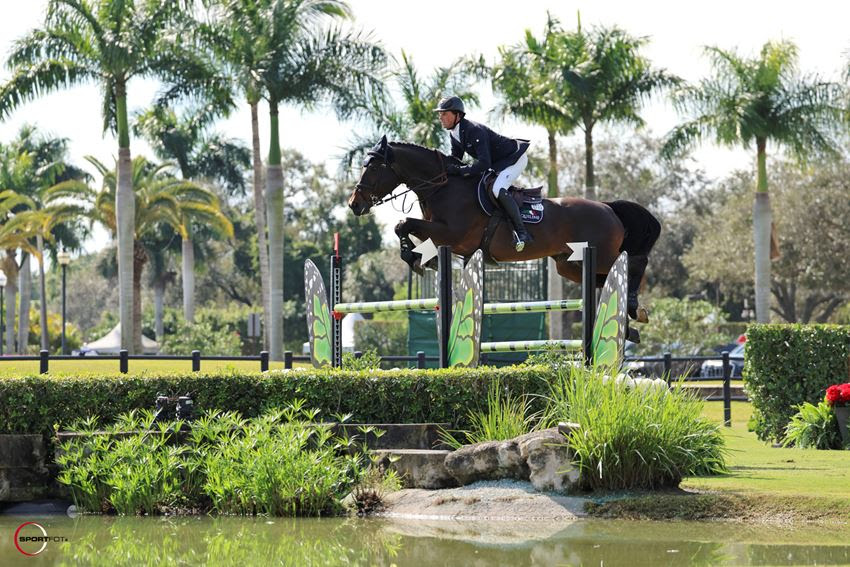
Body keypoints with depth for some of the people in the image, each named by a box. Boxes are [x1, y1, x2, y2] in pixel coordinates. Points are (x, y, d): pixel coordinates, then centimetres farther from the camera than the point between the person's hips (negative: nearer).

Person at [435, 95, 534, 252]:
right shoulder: (454, 134, -2)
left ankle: (522, 232, -29)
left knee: (498, 189, -30)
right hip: (497, 163, 11)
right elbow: (454, 159, 9)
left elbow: (484, 163, -38)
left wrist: (459, 170, -40)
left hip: (515, 158, -11)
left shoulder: (474, 130, -31)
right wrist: (444, 168, -11)